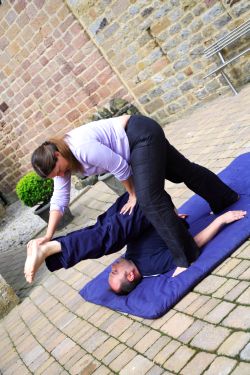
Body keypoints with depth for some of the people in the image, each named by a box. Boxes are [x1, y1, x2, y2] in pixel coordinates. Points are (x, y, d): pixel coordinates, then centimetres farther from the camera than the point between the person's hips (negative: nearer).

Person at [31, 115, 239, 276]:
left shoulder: (82, 148, -31)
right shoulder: (61, 158, -2)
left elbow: (120, 167, -22)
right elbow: (59, 200, 0)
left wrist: (133, 195, -7)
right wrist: (48, 236, -7)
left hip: (142, 133, -9)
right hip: (140, 139, 9)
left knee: (149, 199, -18)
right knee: (183, 170, 21)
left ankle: (185, 256, -7)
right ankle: (227, 198, 42)